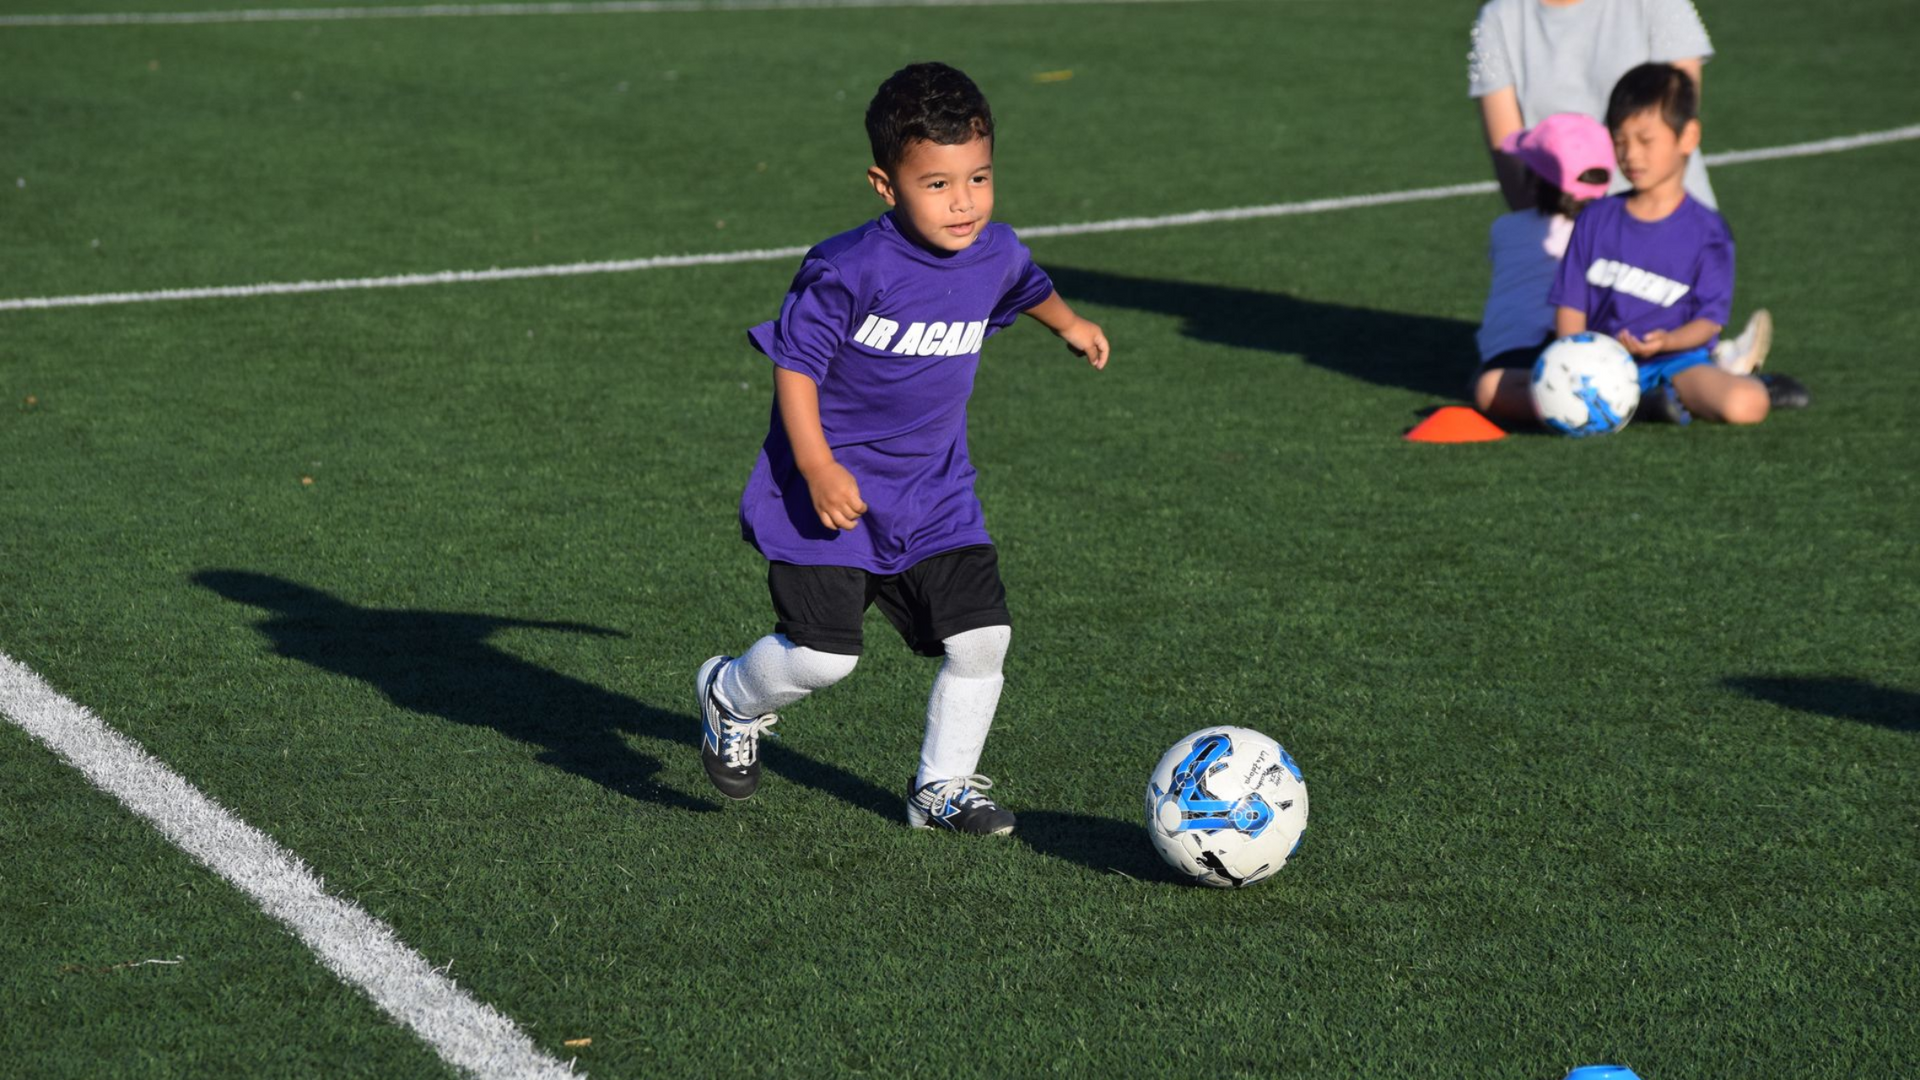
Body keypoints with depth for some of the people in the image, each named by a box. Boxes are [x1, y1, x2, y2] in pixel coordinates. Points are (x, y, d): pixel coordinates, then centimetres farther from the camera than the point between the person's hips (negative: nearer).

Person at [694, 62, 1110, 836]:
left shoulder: (996, 254, -1)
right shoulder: (851, 270, -22)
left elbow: (1028, 286, 25)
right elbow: (794, 361, -15)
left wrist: (1069, 324, 45)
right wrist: (816, 468, -22)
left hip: (934, 496, 6)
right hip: (833, 493, -6)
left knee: (981, 635, -2)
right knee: (822, 655, -10)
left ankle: (942, 785, 19)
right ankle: (732, 698, 24)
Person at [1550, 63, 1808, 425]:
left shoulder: (1706, 231, 0)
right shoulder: (1596, 219, 8)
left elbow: (1710, 319, -3)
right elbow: (1571, 304, 8)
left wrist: (1666, 341, -24)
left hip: (1675, 359, -3)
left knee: (1745, 405, -34)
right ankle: (1634, 403, -18)